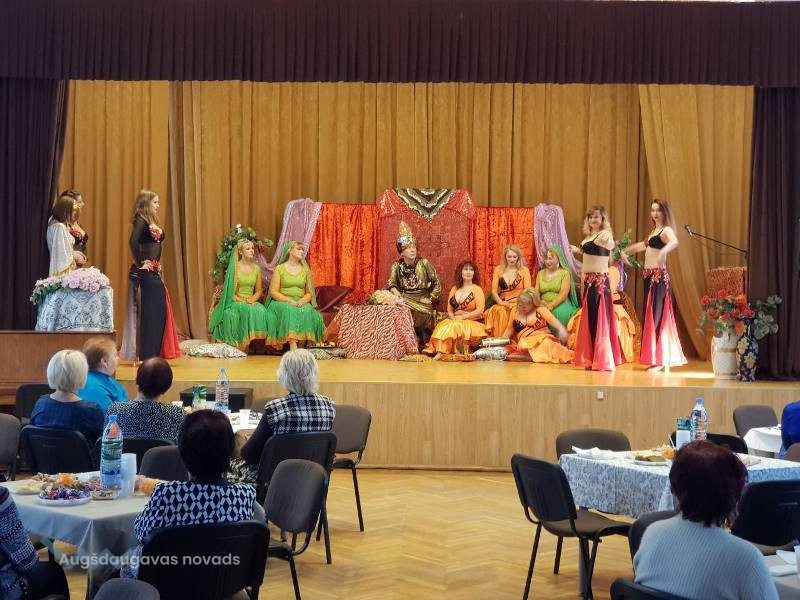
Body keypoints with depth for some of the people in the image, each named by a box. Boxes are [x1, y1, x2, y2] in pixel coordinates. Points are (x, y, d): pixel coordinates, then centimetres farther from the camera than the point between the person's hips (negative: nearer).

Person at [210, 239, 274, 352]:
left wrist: (252, 299, -5)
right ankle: (243, 345, -30)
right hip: (235, 302, -4)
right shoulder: (234, 268, 0)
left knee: (261, 311, -29)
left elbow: (259, 290, 15)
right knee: (246, 311, -35)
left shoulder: (257, 268, 12)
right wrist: (241, 300, -14)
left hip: (251, 301, 4)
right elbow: (228, 290, -2)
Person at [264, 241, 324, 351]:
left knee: (308, 311, -32)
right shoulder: (279, 269, 6)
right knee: (288, 310, -37)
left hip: (301, 303, 3)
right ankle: (293, 345, -46)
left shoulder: (305, 270, 15)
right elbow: (273, 292, -2)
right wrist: (289, 301, -16)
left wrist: (303, 301, -10)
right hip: (282, 302, -2)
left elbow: (309, 293, 13)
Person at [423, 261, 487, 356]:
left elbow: (479, 311, -8)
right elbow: (449, 309, 14)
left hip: (472, 323, -4)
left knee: (455, 326, -33)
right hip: (455, 321, 4)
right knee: (443, 325, -26)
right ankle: (439, 351, -40)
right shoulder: (455, 289, 17)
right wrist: (453, 317, -8)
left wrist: (462, 317, -14)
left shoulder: (476, 289, 1)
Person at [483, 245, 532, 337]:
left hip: (518, 303, -1)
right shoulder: (498, 269, 14)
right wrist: (500, 301, -12)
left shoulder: (524, 270, 10)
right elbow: (494, 290, 7)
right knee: (499, 311, -33)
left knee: (515, 311, -35)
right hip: (503, 303, 1)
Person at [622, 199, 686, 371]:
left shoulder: (666, 230, -9)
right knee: (650, 315, 9)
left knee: (657, 315, -9)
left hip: (659, 276, -9)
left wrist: (663, 251, -50)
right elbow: (643, 245, 37)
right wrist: (626, 251, 36)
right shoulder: (654, 231, 18)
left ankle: (660, 359, -7)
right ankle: (657, 358, 14)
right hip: (648, 275, 9)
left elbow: (674, 242, -32)